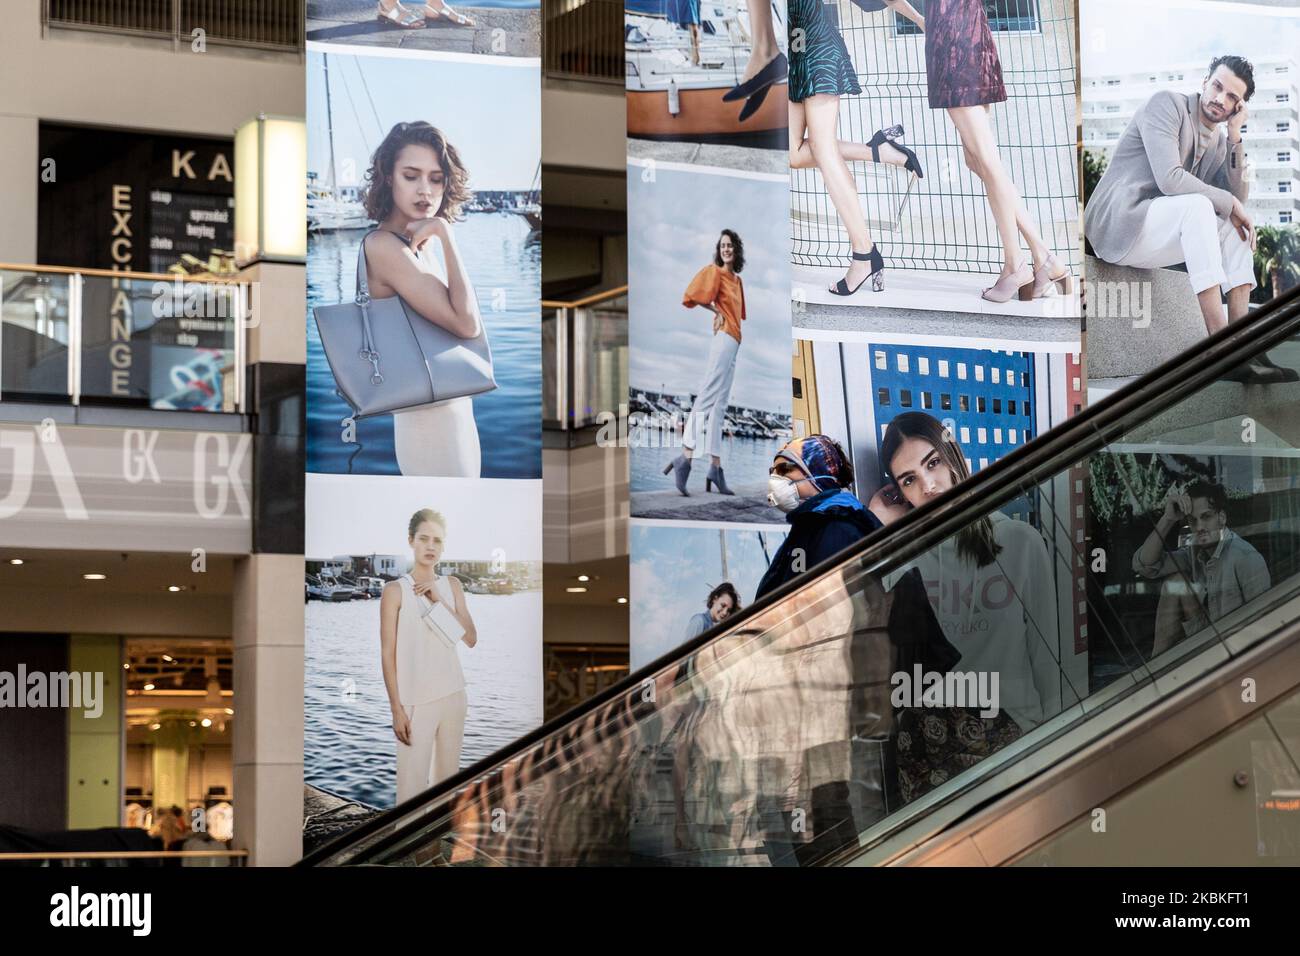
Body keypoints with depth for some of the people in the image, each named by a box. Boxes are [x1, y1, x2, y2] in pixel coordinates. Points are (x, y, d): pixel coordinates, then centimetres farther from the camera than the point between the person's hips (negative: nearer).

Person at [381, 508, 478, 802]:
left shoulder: (452, 586, 8)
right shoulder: (395, 590, -6)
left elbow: (471, 639, 0)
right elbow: (388, 654, -7)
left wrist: (439, 600, -10)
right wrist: (397, 709, -11)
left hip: (453, 695, 5)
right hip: (417, 700, -5)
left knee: (447, 778, 9)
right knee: (412, 783, -9)